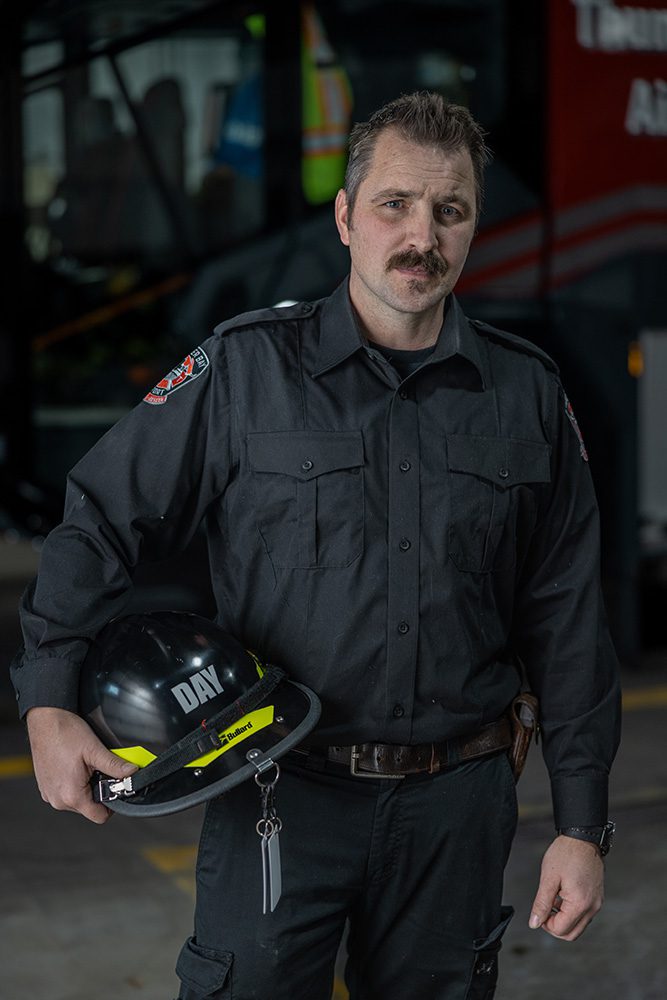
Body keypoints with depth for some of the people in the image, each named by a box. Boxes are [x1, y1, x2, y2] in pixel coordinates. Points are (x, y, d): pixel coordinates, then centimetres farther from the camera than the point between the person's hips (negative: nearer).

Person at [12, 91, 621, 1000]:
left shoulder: (527, 395, 4)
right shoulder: (243, 369, -4)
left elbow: (566, 625, 5)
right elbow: (104, 523, 0)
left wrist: (581, 824, 4)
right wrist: (49, 704, -12)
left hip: (457, 804, 3)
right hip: (282, 791, -2)